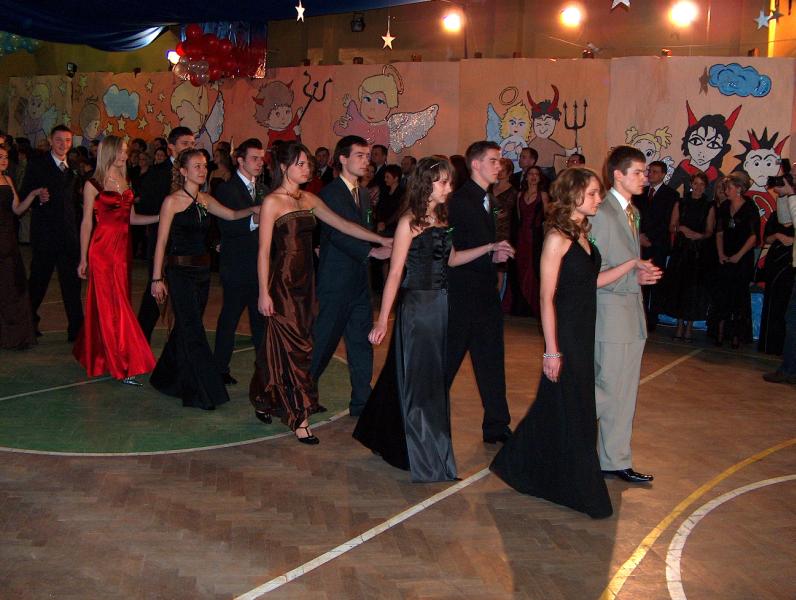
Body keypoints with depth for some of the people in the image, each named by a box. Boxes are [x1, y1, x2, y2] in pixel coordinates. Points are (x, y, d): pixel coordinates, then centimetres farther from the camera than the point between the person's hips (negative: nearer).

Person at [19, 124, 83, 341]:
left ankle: (76, 329, 4)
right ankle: (30, 321, 28)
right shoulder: (37, 164, -1)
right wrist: (38, 198, -25)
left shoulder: (72, 167, 13)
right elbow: (24, 196, -4)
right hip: (45, 233, -3)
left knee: (72, 283, 1)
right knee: (39, 281, 9)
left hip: (69, 234, 4)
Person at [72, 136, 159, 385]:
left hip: (123, 249, 6)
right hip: (102, 249, -6)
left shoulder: (125, 183, 13)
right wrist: (83, 259, -4)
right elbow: (87, 223, -4)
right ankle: (122, 366, -5)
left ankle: (92, 353, 25)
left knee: (107, 305, 10)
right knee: (112, 305, -6)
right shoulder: (93, 185, -4)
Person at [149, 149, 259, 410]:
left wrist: (253, 210, -6)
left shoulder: (205, 200, 10)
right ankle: (203, 392, -2)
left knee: (186, 327, 14)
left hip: (202, 270, 7)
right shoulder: (172, 201, -8)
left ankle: (168, 378, 31)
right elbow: (161, 242, -9)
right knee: (193, 331, -7)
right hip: (179, 271, -7)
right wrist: (157, 278, -11)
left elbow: (232, 214, 15)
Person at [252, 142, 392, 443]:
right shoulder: (272, 202, -9)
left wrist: (382, 240, 2)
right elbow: (264, 250, -11)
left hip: (304, 281, 7)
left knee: (281, 345, 13)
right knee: (294, 347, -6)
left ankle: (264, 401, 28)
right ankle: (299, 417, -1)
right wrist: (264, 293, -14)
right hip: (282, 282, -7)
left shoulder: (309, 199, 11)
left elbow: (343, 224, 9)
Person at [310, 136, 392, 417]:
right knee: (324, 341, 1)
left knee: (361, 343, 9)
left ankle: (362, 401, 16)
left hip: (359, 282, 8)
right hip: (336, 281, -7)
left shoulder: (363, 195, 15)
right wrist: (372, 252, -31)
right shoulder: (330, 193, -11)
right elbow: (337, 234, -23)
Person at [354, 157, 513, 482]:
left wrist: (489, 247, 9)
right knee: (419, 381, 1)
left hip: (441, 305, 8)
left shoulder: (441, 218, 9)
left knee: (435, 379, 16)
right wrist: (382, 320, -16)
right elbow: (395, 273, -14)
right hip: (417, 305, -8)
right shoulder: (409, 222, -12)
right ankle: (427, 462, 13)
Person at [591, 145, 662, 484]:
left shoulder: (631, 211, 15)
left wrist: (644, 275, 5)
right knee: (609, 390, -5)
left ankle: (616, 461, 20)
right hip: (611, 312, -9)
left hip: (632, 312, 9)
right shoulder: (602, 213, -15)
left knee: (625, 392, 12)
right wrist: (634, 278, -20)